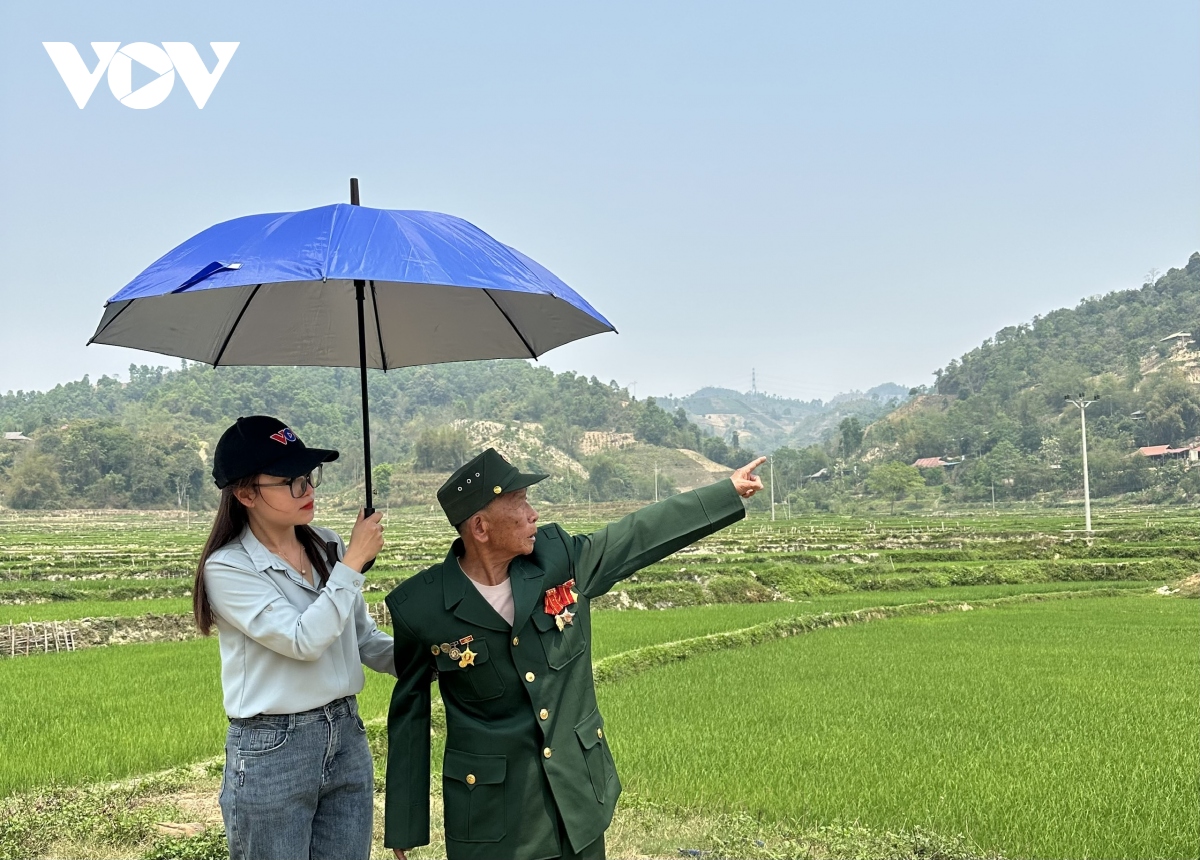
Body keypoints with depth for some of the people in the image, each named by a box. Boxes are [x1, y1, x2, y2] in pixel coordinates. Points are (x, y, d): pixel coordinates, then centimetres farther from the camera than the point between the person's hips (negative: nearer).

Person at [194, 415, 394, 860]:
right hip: (271, 752, -5)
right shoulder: (228, 568, -12)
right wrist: (354, 562, -17)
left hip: (346, 737, 5)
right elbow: (305, 640, -22)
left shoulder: (326, 546, 4)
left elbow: (365, 639, 12)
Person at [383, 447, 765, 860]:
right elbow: (409, 710, -2)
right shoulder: (419, 607, -14)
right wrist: (404, 823, 2)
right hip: (490, 806, -3)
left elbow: (642, 533, 4)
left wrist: (729, 490, 8)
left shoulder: (559, 556, -8)